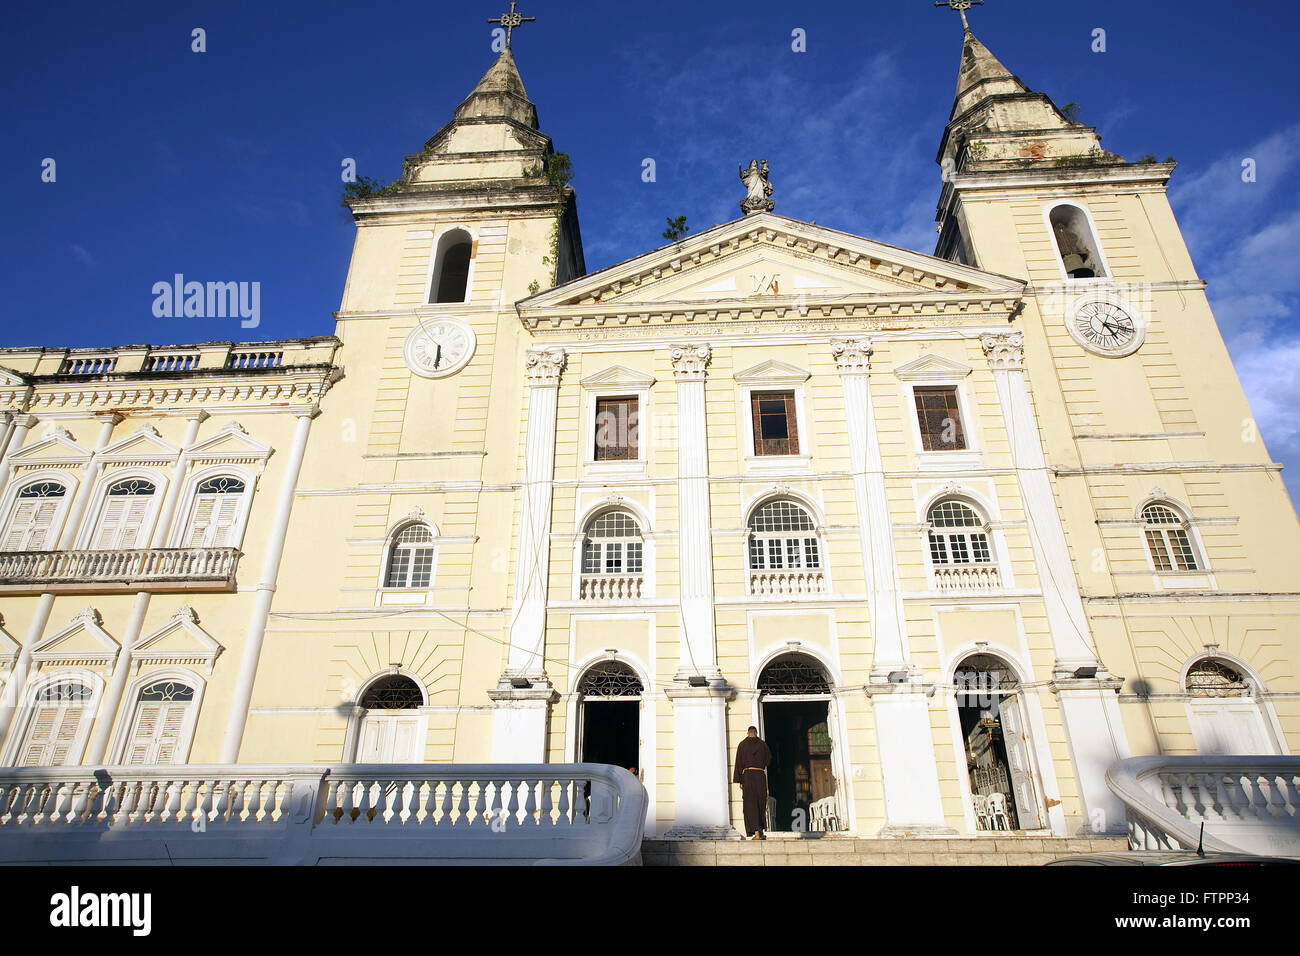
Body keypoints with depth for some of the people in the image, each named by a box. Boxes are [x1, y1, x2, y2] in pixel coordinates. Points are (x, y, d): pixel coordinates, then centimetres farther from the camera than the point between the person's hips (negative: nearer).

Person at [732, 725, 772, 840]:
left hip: (747, 775, -1)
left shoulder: (742, 744, 3)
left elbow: (739, 763, -1)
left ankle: (756, 832, -10)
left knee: (750, 804, -1)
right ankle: (761, 831, 17)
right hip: (760, 775, 2)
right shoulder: (762, 744, 6)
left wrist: (739, 780, 0)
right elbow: (768, 759, 10)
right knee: (761, 804, 14)